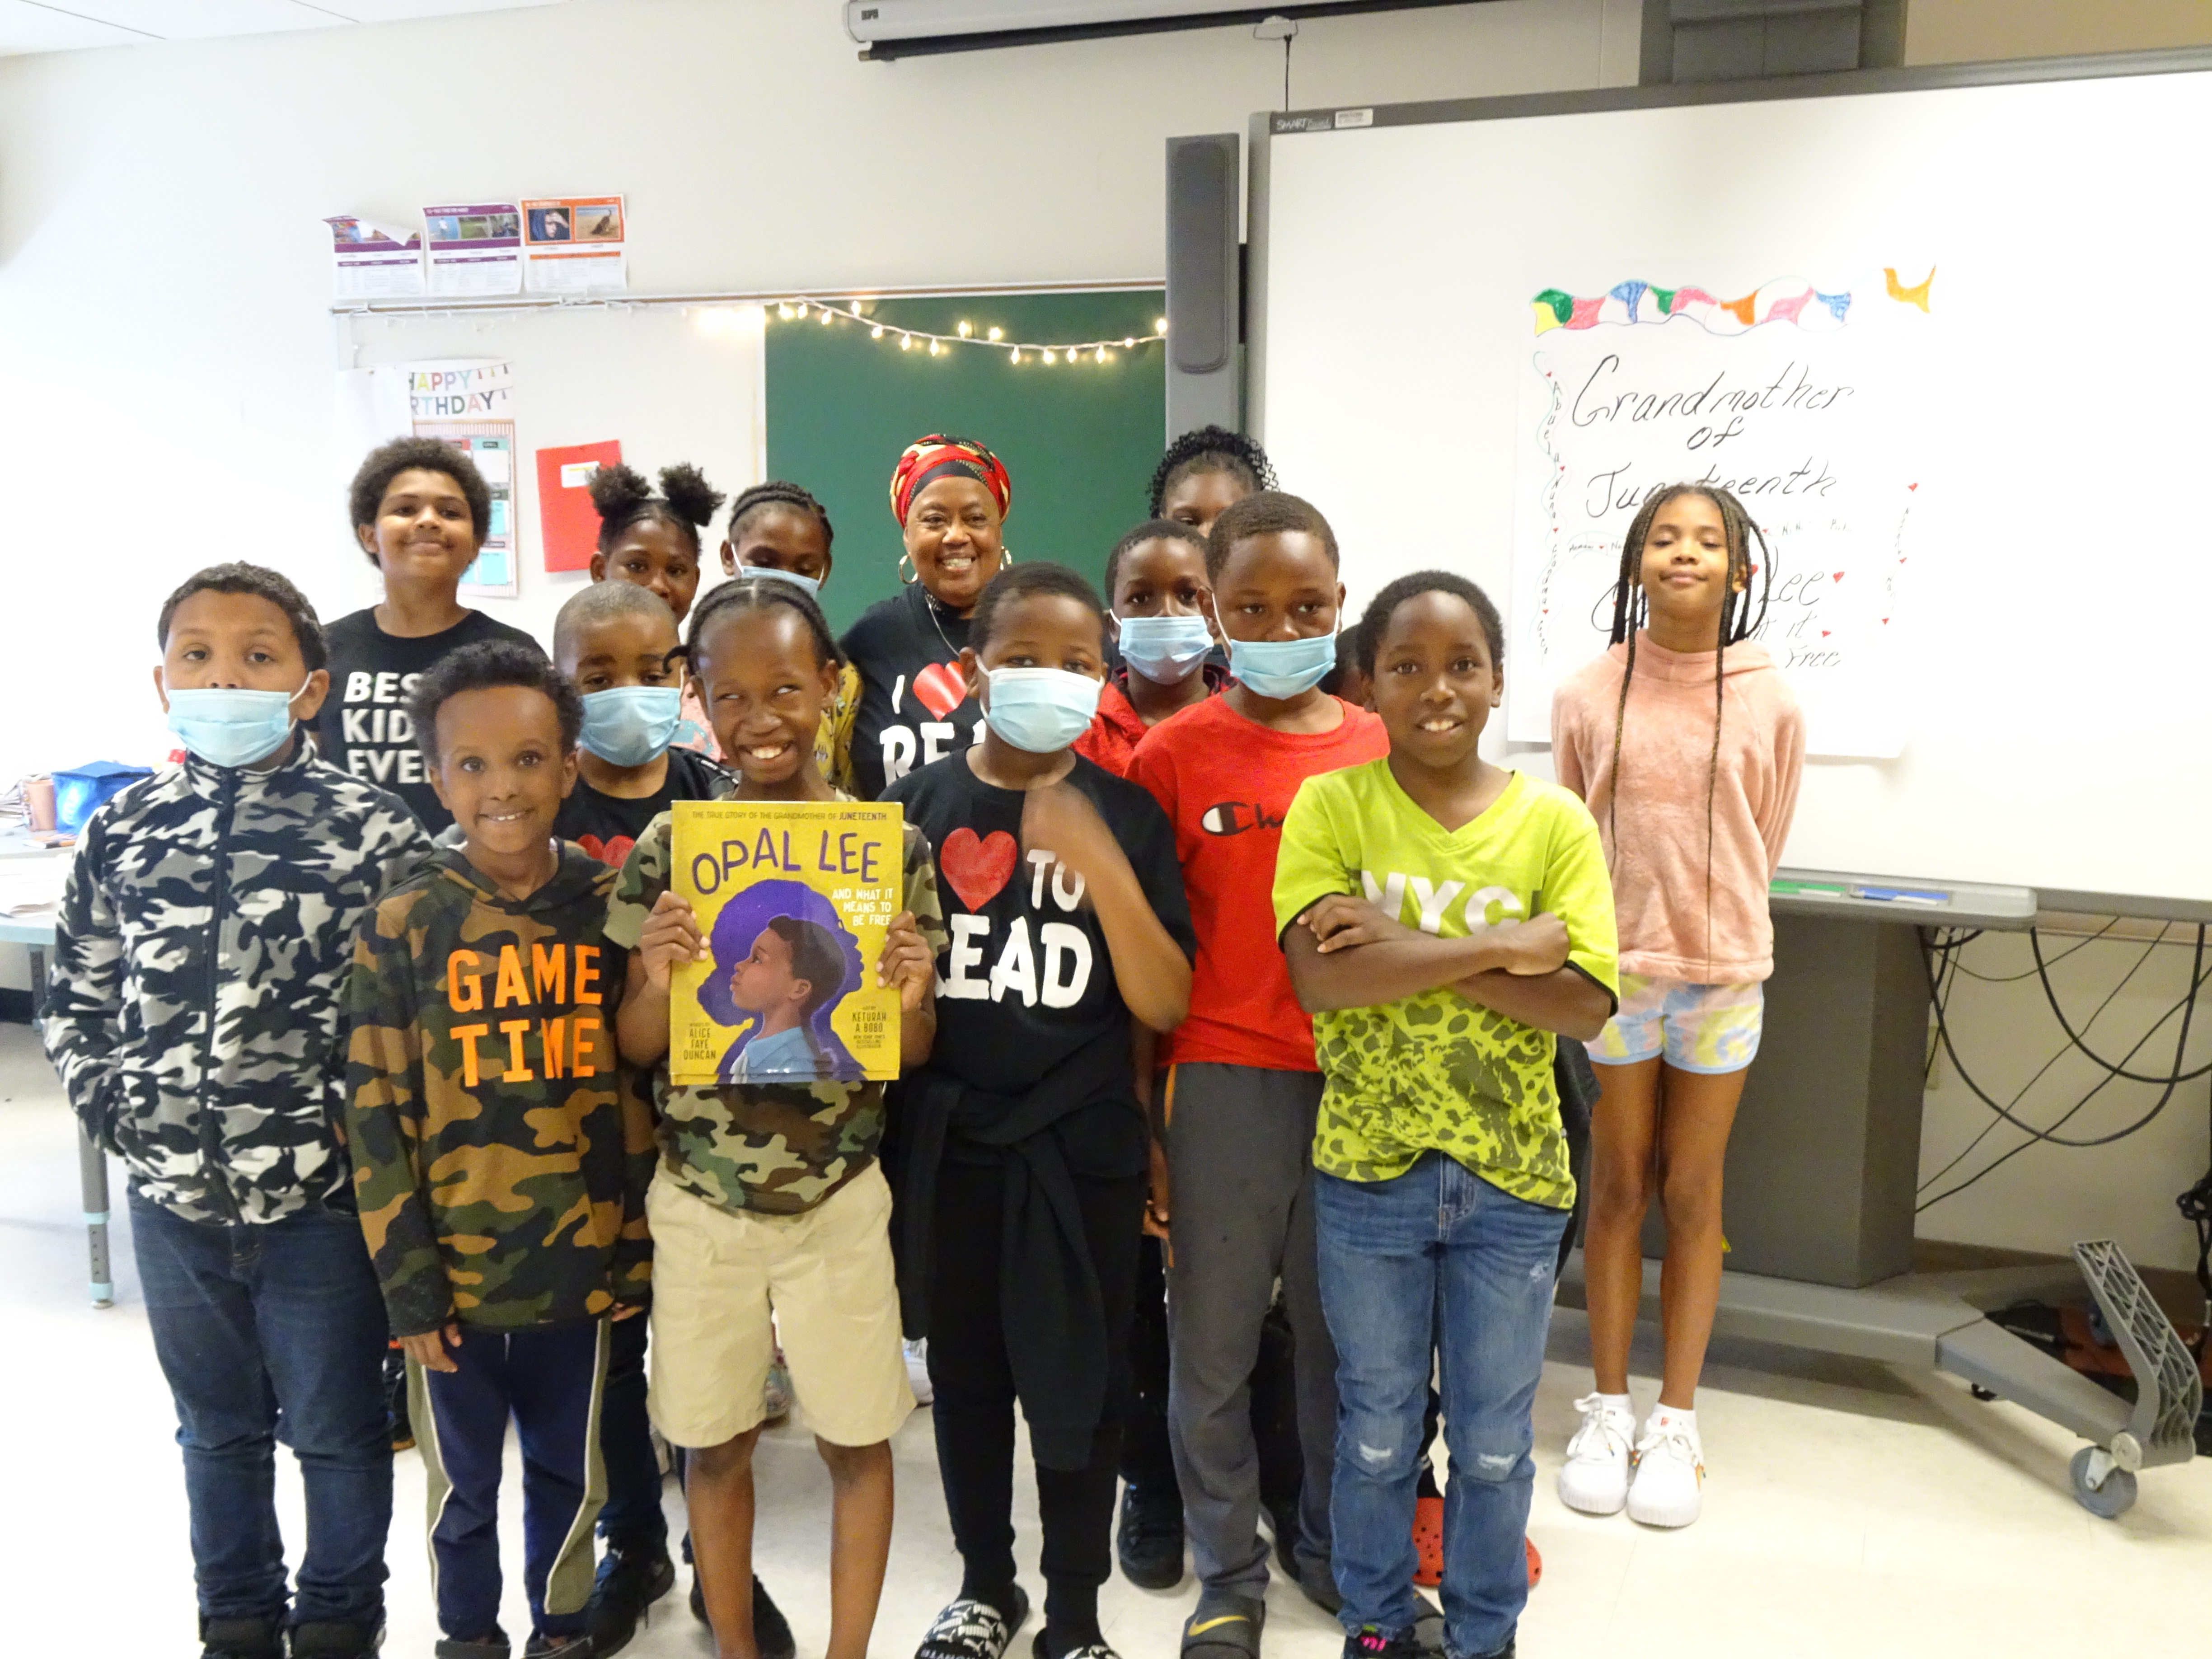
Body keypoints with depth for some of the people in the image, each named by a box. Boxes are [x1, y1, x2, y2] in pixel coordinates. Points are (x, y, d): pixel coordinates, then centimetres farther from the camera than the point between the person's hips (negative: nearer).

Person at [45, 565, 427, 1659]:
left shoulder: (369, 829, -11)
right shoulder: (121, 834, 1)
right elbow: (75, 1001, 8)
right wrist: (116, 1111, -1)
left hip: (322, 1195, -3)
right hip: (174, 1196, 4)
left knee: (337, 1427, 13)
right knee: (217, 1426, 22)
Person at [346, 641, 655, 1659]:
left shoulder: (615, 908, -4)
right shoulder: (404, 927, -8)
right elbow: (376, 1117, -6)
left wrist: (638, 1245, 2)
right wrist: (407, 1283, -7)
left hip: (587, 1267, 1)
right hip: (455, 1273, -1)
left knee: (569, 1474, 18)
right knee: (463, 1482, 17)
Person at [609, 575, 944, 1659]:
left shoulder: (890, 843, -5)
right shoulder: (666, 848, -4)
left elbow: (912, 1052, 0)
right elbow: (637, 1047, 1)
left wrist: (907, 998, -22)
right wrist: (660, 978, -20)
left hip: (839, 1197, -1)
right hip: (699, 1199, 1)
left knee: (857, 1438, 9)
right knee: (713, 1443, 13)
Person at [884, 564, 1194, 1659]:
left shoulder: (1126, 814, -3)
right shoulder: (917, 805, -1)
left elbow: (1165, 1007, -9)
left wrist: (1103, 867, -21)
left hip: (1080, 1144, -1)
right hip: (946, 1141, 2)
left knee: (1076, 1391, 8)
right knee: (965, 1375, 16)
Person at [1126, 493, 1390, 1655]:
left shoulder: (1382, 753, 4)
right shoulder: (1174, 755, -2)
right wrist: (1138, 1118, -1)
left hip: (1362, 1080, 2)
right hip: (1226, 1081, -2)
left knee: (1343, 1333, 14)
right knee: (1212, 1345, 7)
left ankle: (1331, 1546, 36)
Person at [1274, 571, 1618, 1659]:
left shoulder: (1554, 822, -5)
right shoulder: (1331, 805, -7)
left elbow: (1584, 1004, -14)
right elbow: (1319, 976, -21)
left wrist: (1414, 950, -22)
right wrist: (1504, 944, -22)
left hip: (1512, 1181, 1)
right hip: (1367, 1172, 0)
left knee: (1493, 1442, 17)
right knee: (1376, 1431, 18)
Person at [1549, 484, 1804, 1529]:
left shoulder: (1770, 703, -4)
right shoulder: (1587, 695, -4)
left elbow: (1763, 845, 6)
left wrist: (1710, 923, 9)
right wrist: (1616, 924, 7)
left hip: (1722, 973, 0)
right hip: (1612, 969, 0)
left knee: (1692, 1197, 9)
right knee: (1617, 1190, 9)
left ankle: (1676, 1425, 21)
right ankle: (1607, 1412, 22)